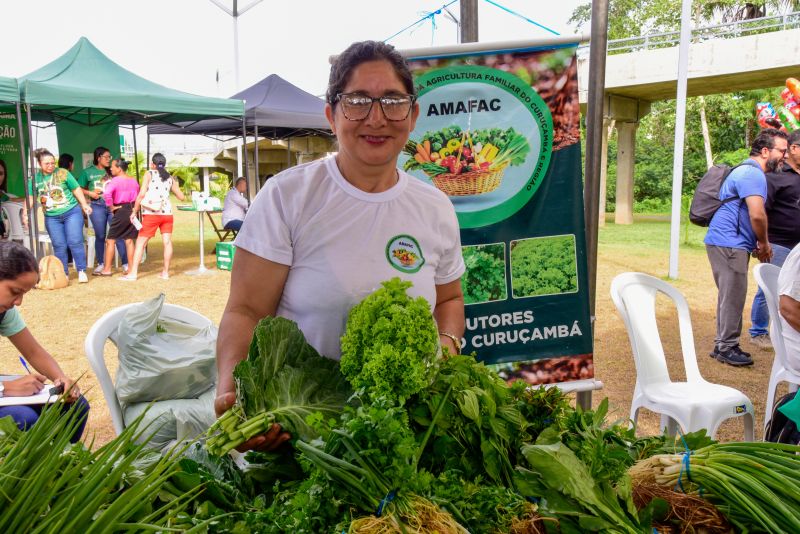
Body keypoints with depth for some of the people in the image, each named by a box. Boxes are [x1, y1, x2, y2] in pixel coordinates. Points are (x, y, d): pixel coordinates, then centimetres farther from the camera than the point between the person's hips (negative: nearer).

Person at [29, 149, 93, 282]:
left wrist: (84, 205, 0)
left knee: (75, 242, -6)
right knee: (59, 246, 5)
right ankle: (64, 273, 13)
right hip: (52, 217, 3)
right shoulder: (35, 179, 4)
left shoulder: (63, 173, -3)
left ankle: (82, 271, 1)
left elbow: (76, 190, 3)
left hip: (71, 212, -3)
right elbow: (31, 198, 6)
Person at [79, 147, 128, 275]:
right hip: (98, 206, -1)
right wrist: (90, 193, -7)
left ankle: (125, 263, 0)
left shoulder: (112, 171, 9)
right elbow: (79, 189, 9)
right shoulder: (88, 172, 6)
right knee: (100, 236, 7)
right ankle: (100, 264, 18)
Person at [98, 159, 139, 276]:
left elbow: (107, 193, -29)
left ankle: (107, 270, 4)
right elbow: (138, 196, 16)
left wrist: (111, 207, -17)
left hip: (120, 211, -6)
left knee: (110, 240, 3)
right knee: (129, 240, 9)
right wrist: (133, 207, 17)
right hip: (132, 211, 6)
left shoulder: (115, 180, -13)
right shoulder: (134, 181, 8)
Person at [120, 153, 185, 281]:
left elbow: (142, 194, -8)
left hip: (151, 214, -4)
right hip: (167, 213, 4)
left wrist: (134, 211, -3)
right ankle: (165, 272, 9)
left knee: (140, 243, 1)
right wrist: (176, 185, 33)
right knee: (167, 242, 5)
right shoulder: (170, 178, 12)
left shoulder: (149, 174, 1)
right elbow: (182, 197, 15)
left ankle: (133, 273, -1)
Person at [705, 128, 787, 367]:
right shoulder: (753, 174, -14)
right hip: (729, 244, -10)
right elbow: (757, 215, -23)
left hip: (729, 243, 10)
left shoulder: (749, 171, 19)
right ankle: (727, 347, 4)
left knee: (730, 296, 14)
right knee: (734, 296, -4)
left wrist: (758, 243, 15)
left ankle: (723, 345, 21)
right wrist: (764, 243, -7)